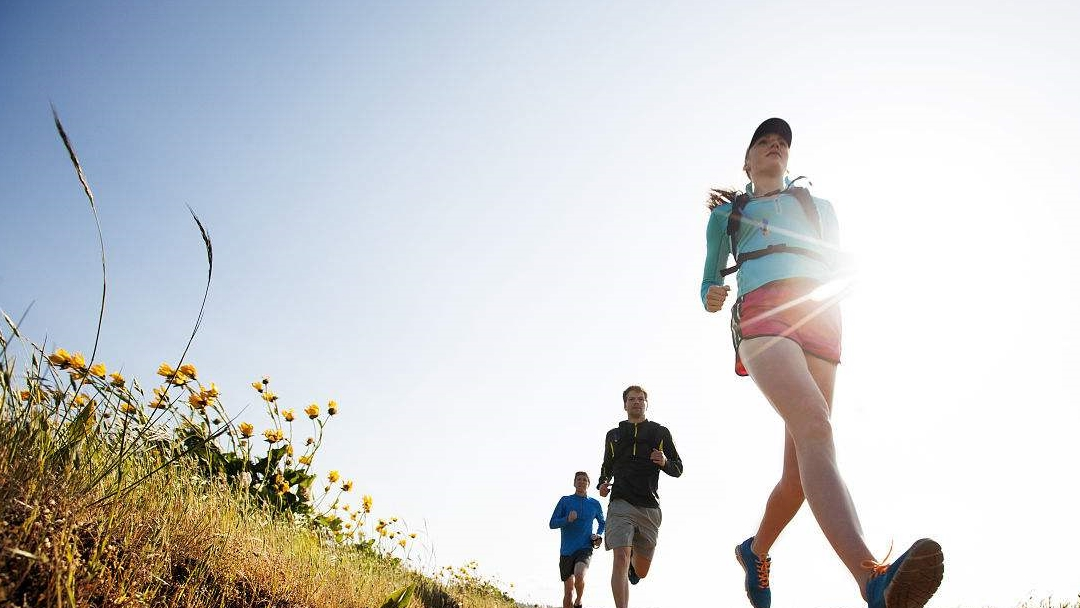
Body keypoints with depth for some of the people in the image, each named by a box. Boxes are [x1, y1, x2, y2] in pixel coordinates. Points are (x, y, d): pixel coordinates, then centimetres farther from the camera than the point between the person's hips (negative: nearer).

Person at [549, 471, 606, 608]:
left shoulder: (594, 504, 7)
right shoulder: (565, 501, 3)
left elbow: (602, 523, 25)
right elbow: (552, 524, -2)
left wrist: (598, 535, 5)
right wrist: (567, 519, -19)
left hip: (585, 548, -1)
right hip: (566, 550, 1)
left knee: (579, 576, -27)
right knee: (568, 591, 3)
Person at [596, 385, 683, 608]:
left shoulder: (660, 433, 10)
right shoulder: (613, 435, 15)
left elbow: (678, 469, 10)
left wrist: (665, 462, -12)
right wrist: (602, 483, 6)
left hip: (649, 507, 1)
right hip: (621, 504, -1)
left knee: (641, 571, 10)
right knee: (621, 558, -21)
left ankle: (633, 558, 45)